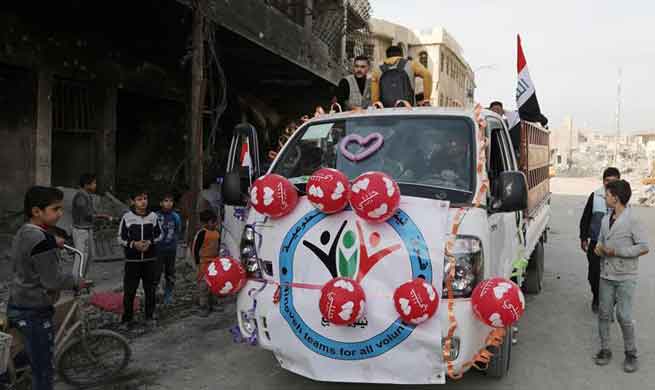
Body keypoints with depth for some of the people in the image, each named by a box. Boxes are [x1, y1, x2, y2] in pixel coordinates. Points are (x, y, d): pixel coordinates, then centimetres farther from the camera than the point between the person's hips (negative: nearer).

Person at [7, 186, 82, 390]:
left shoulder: (23, 232, 4)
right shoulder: (41, 239, -25)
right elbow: (52, 280, -24)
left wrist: (53, 243, 23)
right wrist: (76, 282, -8)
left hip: (18, 304, 9)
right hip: (35, 312, -9)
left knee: (34, 356, 28)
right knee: (43, 370, 4)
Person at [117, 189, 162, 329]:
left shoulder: (153, 216, -1)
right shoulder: (127, 217, -6)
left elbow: (159, 235, 9)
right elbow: (121, 238, 0)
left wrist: (150, 242, -10)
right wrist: (133, 244, -16)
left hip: (150, 260, 2)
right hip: (132, 260, -2)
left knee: (150, 289, 9)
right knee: (129, 291, 3)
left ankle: (150, 316, 24)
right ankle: (127, 319, 18)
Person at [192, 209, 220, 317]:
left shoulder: (217, 233, 7)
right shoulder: (202, 233, -15)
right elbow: (195, 248, -14)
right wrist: (198, 262, -14)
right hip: (204, 263, -7)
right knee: (204, 284, -3)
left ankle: (210, 304, 29)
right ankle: (203, 307, 6)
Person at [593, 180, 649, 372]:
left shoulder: (632, 220, -13)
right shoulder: (606, 219, 6)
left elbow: (644, 247, -15)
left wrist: (617, 252, -20)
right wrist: (598, 247, -4)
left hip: (626, 277, -6)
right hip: (606, 275, 6)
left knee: (624, 316, -2)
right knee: (604, 314, 10)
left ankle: (631, 353, 18)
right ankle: (605, 349, 23)